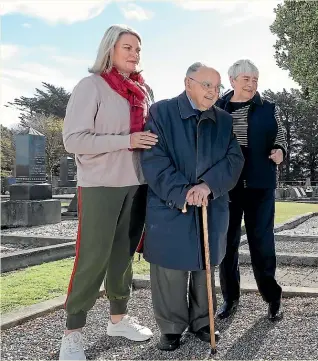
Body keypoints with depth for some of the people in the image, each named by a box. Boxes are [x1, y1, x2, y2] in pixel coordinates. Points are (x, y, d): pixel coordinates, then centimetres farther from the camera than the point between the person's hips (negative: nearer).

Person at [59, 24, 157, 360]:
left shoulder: (141, 91, 11)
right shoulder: (91, 85, -7)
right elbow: (73, 139, -15)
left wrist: (153, 140, 3)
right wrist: (125, 140, -20)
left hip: (136, 185, 6)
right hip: (100, 186, -6)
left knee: (124, 255, 14)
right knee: (93, 259, -2)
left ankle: (118, 318, 29)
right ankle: (72, 333, 11)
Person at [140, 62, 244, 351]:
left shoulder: (224, 120, 10)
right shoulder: (161, 112, -4)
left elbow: (234, 159, 1)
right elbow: (153, 159, -12)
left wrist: (209, 185, -17)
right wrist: (182, 193, -19)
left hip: (212, 208, 4)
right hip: (170, 208, -3)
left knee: (206, 266, 13)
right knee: (170, 270, 2)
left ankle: (201, 321, 31)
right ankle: (172, 327, 21)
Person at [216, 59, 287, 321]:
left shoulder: (268, 109, 5)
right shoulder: (217, 109, 4)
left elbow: (280, 140, 8)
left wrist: (279, 151, -13)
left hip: (260, 184, -1)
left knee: (262, 240, 2)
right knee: (227, 241, 7)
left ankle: (272, 297, 18)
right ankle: (230, 297, 22)